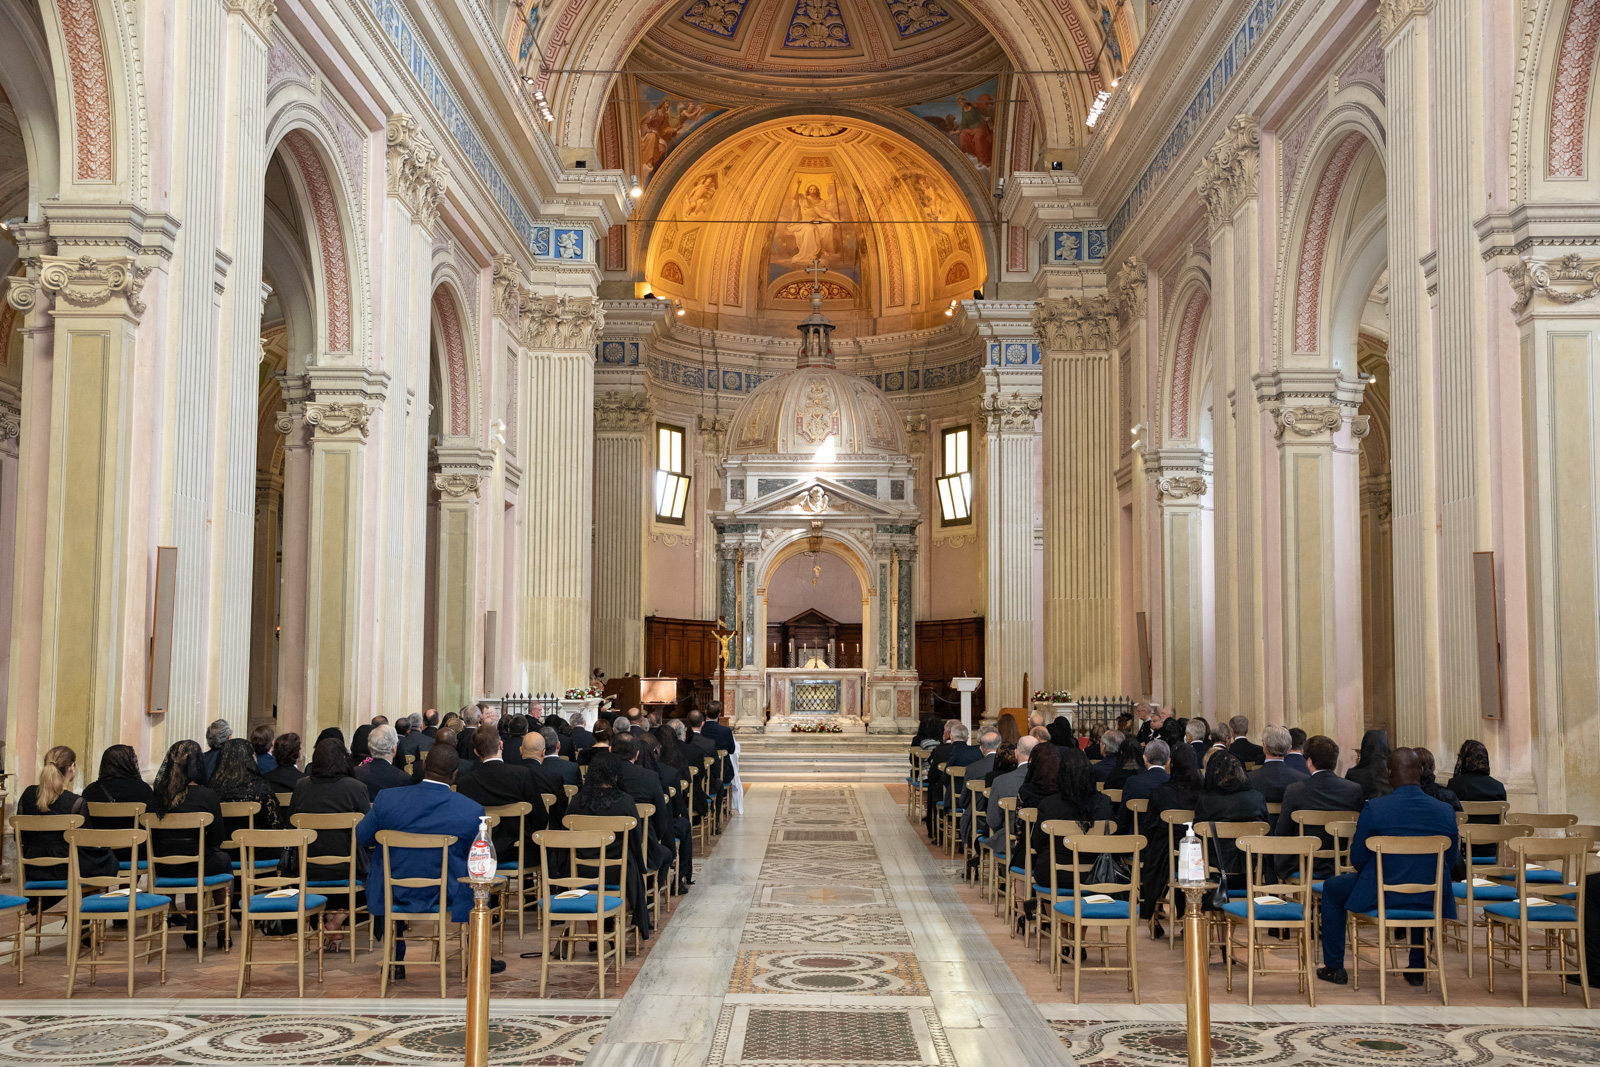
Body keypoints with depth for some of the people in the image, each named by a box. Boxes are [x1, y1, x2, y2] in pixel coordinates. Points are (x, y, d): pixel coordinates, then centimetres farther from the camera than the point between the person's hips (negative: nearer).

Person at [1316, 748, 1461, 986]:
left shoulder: (1374, 808, -14)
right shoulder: (1446, 811, -5)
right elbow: (1451, 862, 8)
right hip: (1431, 900, 3)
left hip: (1382, 895, -3)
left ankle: (1334, 967, 29)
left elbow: (1357, 861, -6)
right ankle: (1417, 968, 42)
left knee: (1332, 888, 26)